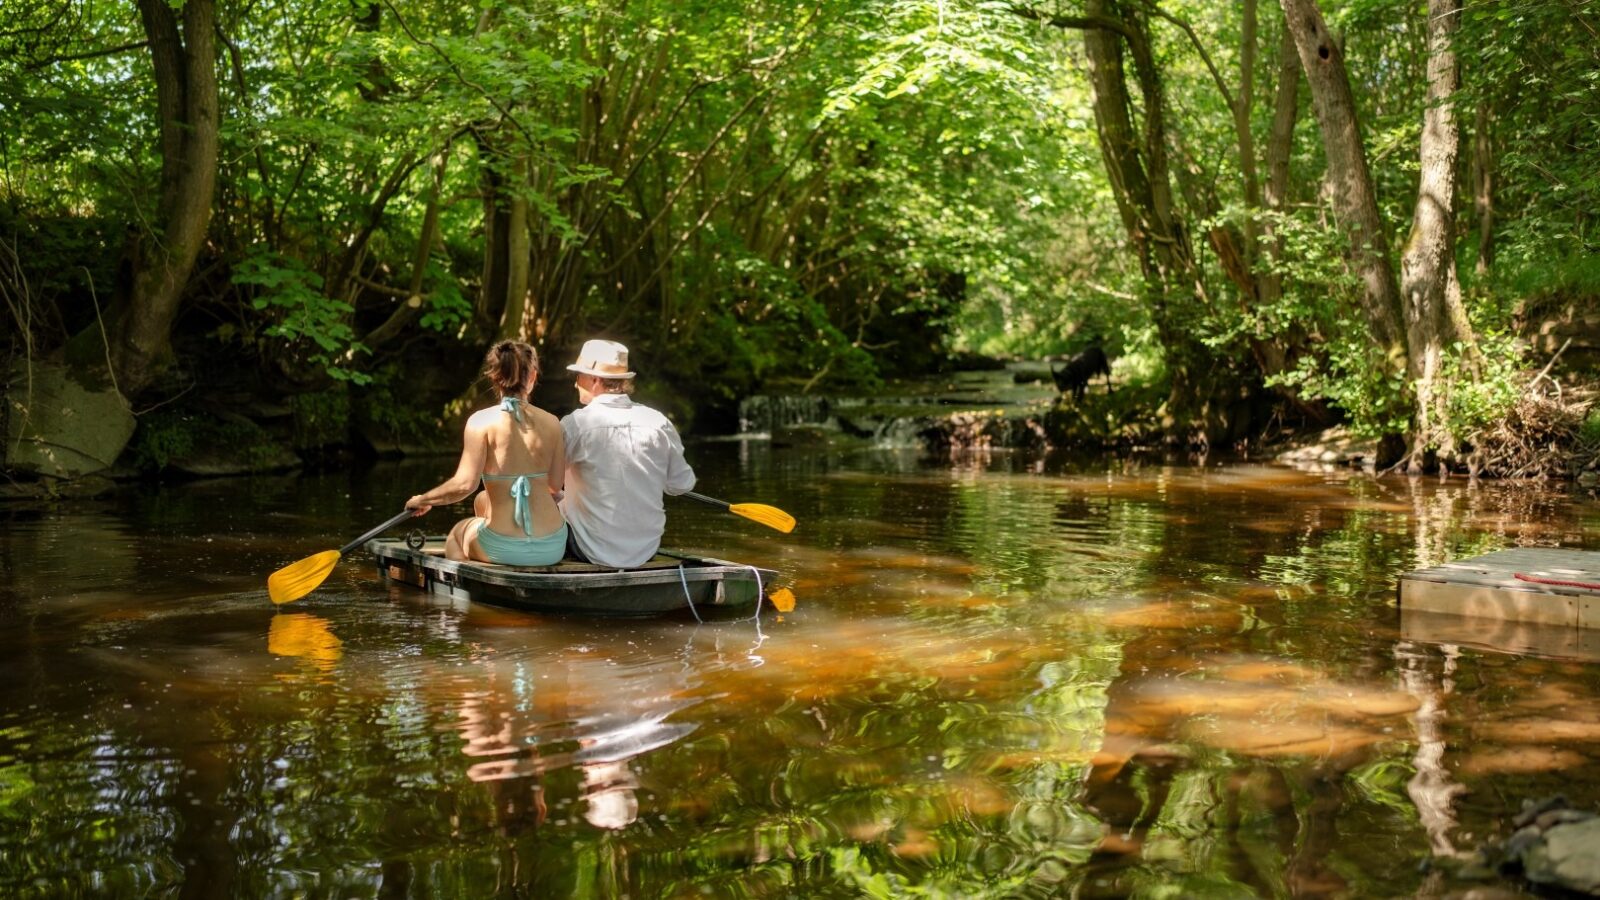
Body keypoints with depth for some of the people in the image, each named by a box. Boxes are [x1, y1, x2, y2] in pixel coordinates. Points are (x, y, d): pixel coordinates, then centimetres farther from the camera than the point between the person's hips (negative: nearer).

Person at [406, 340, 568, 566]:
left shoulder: (482, 421, -10)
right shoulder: (551, 423, -1)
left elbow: (465, 484, -17)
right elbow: (555, 487, 6)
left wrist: (423, 500, 0)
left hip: (504, 550, -4)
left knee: (456, 534, 32)